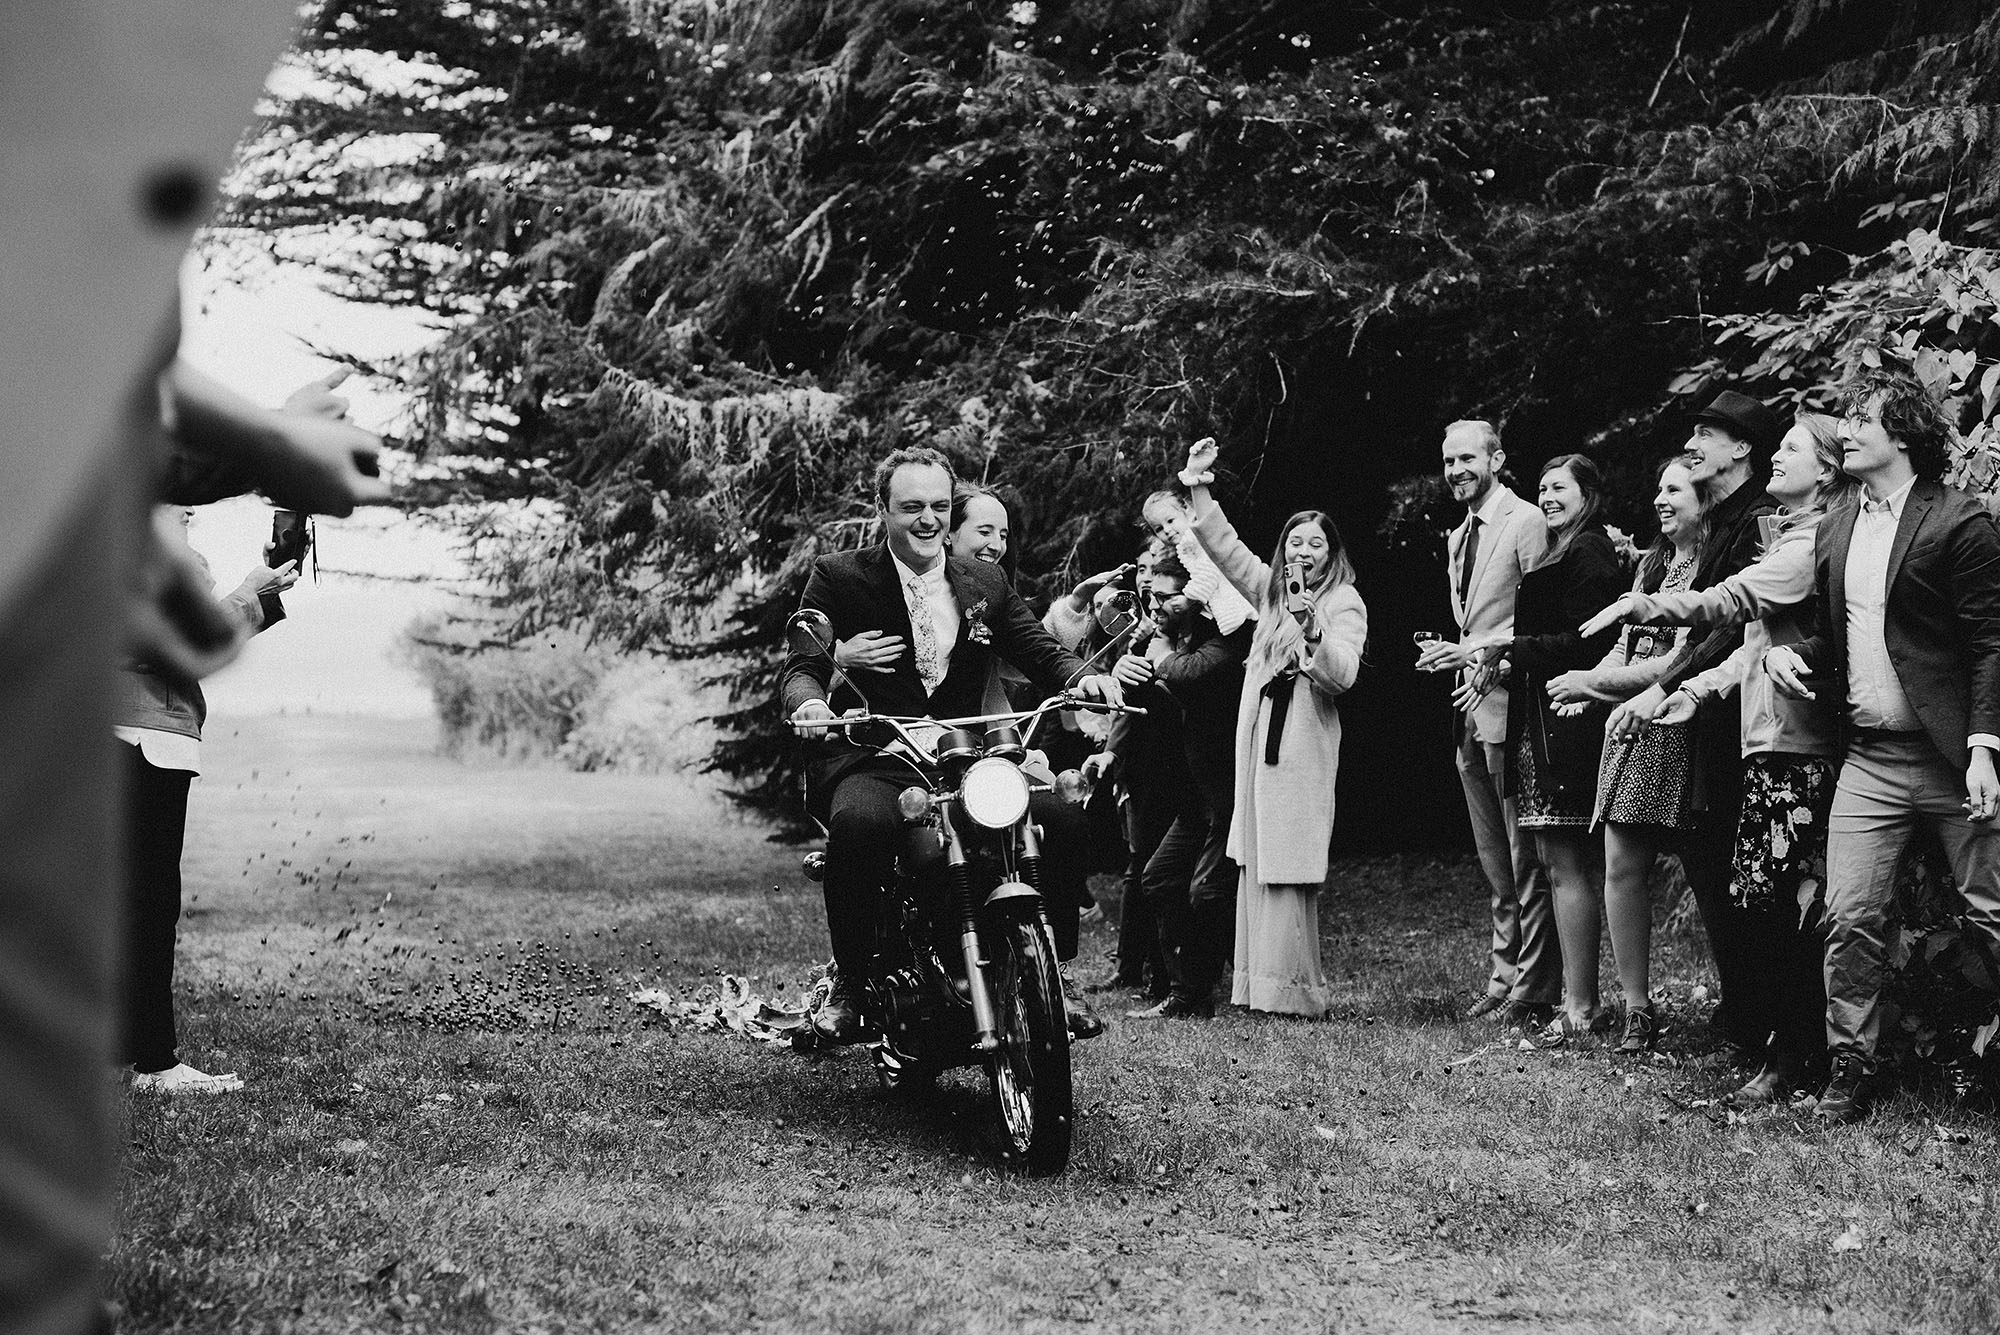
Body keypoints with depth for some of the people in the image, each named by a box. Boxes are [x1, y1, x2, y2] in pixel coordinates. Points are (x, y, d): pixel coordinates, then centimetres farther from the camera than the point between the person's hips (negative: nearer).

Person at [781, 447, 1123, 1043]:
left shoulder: (986, 583, 17)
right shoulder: (838, 577, 5)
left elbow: (1039, 649, 11)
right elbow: (801, 666, -3)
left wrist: (1082, 676, -13)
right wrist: (809, 701, -28)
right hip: (868, 763, -4)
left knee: (1066, 823, -20)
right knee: (860, 824, -39)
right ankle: (850, 981, -17)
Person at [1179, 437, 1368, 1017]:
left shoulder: (1344, 603, -1)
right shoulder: (1271, 589, 18)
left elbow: (1343, 674, -12)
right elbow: (1225, 546, 18)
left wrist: (1313, 631, -27)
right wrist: (1198, 486, 10)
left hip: (1305, 743, -6)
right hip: (1257, 735, 6)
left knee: (1289, 866, -9)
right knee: (1257, 862, 5)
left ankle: (1292, 988, -8)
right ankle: (1259, 984, 8)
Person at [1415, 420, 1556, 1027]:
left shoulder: (1527, 522, -9)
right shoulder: (1460, 537, 19)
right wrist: (1452, 653, 7)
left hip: (1508, 704, -9)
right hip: (1470, 710, 9)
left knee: (1525, 859, -4)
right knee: (1495, 861, 14)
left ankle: (1535, 992, 0)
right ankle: (1503, 977, 21)